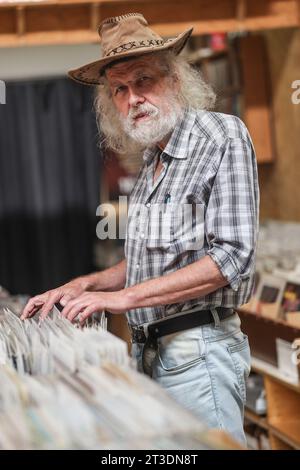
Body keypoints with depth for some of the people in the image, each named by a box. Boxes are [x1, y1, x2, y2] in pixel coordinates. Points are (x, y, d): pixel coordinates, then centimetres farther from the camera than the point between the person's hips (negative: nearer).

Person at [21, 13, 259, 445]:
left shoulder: (223, 137, -9)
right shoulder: (153, 159, 16)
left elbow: (231, 257, -18)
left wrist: (124, 297, -18)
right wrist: (86, 285, 6)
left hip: (198, 354, -7)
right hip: (149, 354, 7)